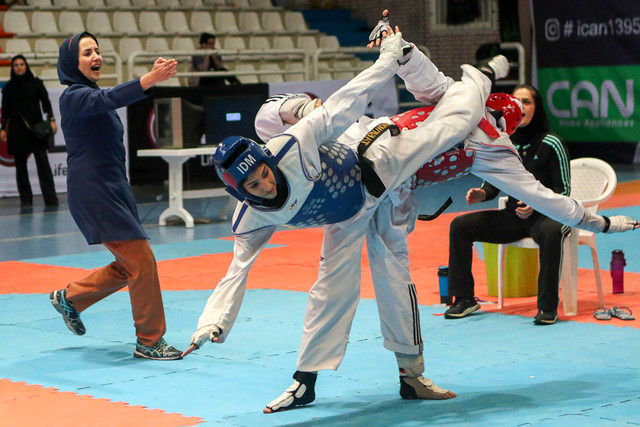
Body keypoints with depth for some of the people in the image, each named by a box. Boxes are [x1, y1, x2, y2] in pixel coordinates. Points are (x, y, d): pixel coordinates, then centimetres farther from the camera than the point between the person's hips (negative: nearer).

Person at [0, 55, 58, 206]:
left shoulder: (36, 83, 5)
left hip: (36, 127, -2)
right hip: (17, 130, 2)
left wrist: (51, 120, -6)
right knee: (20, 164, 2)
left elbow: (46, 102, 6)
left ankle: (50, 198, -13)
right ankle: (25, 198, 8)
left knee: (43, 162, -11)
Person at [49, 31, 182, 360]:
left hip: (114, 190, 10)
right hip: (92, 194, -10)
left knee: (128, 267, 15)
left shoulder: (92, 94, 21)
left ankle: (69, 297, 34)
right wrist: (151, 79, -45)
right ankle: (150, 342, -1)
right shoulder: (74, 97, -15)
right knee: (142, 262, -10)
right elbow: (109, 100, -32)